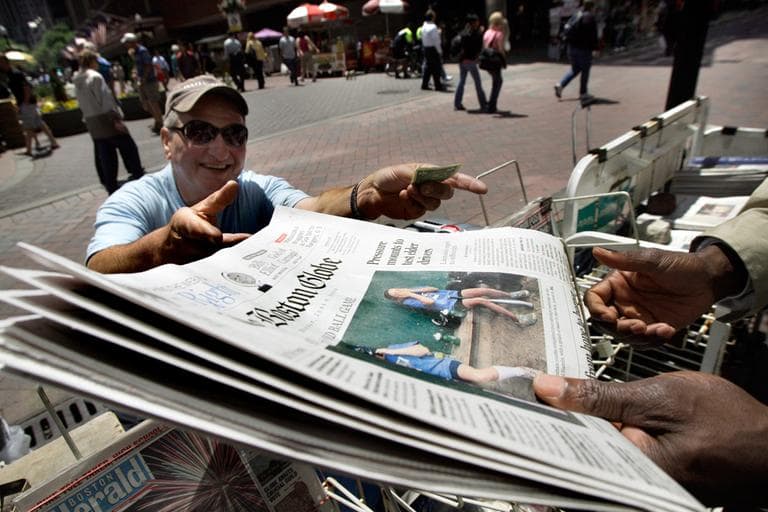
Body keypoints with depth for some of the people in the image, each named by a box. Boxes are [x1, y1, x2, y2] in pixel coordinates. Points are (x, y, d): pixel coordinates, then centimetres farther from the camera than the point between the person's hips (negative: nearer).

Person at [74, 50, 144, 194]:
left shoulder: (77, 81, 11)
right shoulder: (95, 77, -11)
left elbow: (81, 103, 12)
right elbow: (105, 100, -16)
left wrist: (88, 118, 16)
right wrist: (116, 118, -16)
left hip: (91, 122, 8)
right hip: (105, 119, -7)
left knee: (104, 155, 11)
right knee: (127, 147, 4)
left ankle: (110, 185, 16)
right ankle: (138, 176, 9)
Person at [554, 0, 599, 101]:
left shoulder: (575, 15, 11)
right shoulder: (589, 17, -11)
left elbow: (566, 30, 12)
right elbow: (592, 35, -15)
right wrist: (595, 48, -9)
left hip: (571, 47, 7)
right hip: (583, 48, -7)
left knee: (575, 69, 18)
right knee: (585, 70, 5)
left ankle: (560, 84, -1)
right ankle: (583, 93, 9)